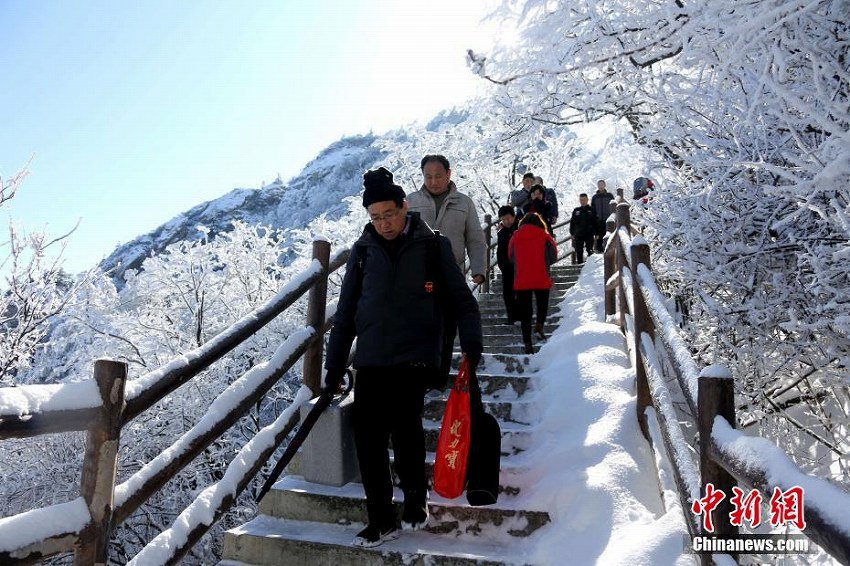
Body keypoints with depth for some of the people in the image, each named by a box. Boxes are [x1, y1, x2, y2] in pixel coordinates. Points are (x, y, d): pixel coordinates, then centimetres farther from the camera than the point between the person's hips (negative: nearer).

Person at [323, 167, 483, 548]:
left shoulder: (433, 246, 3)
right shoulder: (363, 251, 10)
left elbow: (461, 299, 6)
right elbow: (345, 312, 13)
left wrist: (470, 340, -10)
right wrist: (334, 366, 12)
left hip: (414, 356, -3)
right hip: (370, 359, 3)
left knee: (404, 423, -17)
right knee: (367, 437, 0)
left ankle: (415, 499, 10)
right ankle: (382, 520, 18)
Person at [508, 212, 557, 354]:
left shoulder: (515, 237, 3)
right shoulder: (545, 236, -2)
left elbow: (510, 257, 12)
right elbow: (553, 257, 4)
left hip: (521, 280, 1)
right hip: (541, 279, -1)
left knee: (524, 311, 7)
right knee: (542, 304, 21)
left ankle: (527, 342, 4)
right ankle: (539, 325, -4)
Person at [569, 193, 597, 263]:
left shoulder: (591, 210, 4)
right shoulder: (576, 210, 9)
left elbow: (595, 223, 3)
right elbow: (572, 223, 9)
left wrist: (596, 233, -3)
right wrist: (572, 233, 2)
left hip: (589, 234, -2)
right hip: (578, 235, 2)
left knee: (590, 251, 0)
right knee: (579, 252, 4)